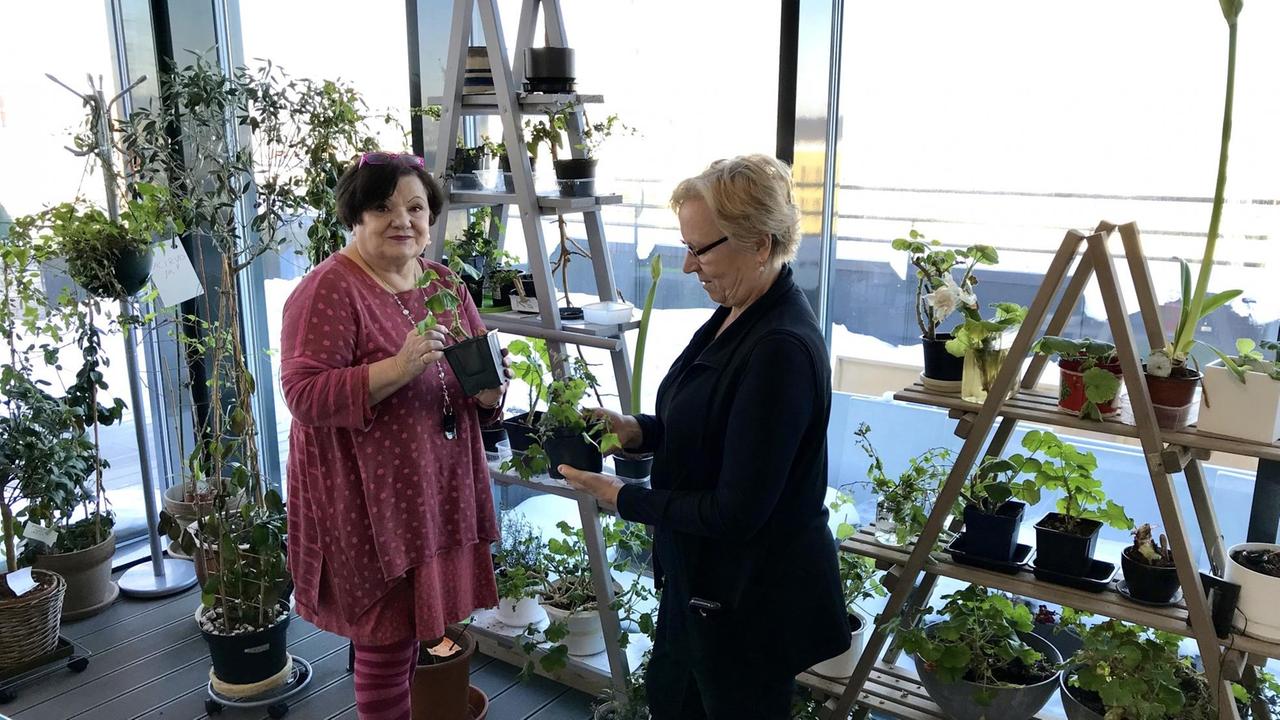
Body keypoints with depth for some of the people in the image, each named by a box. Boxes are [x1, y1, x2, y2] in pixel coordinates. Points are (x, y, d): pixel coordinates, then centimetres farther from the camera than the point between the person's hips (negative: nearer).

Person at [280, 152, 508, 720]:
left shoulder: (443, 282, 9)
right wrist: (396, 370, -29)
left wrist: (490, 390, -8)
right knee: (388, 640, 3)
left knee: (417, 628, 17)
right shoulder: (329, 289, -12)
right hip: (368, 500, -6)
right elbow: (304, 395, -19)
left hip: (439, 491, 6)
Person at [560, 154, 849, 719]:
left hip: (751, 603, -8)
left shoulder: (781, 349, -29)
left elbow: (736, 511, -27)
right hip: (702, 578, 9)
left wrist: (622, 498, -18)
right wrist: (637, 430, -4)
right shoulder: (736, 316, -1)